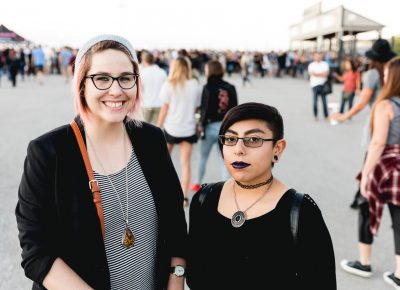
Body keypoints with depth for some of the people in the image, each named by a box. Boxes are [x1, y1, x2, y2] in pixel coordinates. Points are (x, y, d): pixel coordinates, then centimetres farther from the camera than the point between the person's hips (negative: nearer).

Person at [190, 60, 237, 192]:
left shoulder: (208, 87, -12)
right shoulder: (230, 88, 2)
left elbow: (205, 108, -14)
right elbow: (234, 109, 4)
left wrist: (202, 124, -4)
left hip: (211, 126, -3)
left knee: (203, 156, 17)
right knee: (224, 159, 8)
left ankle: (198, 184, 32)